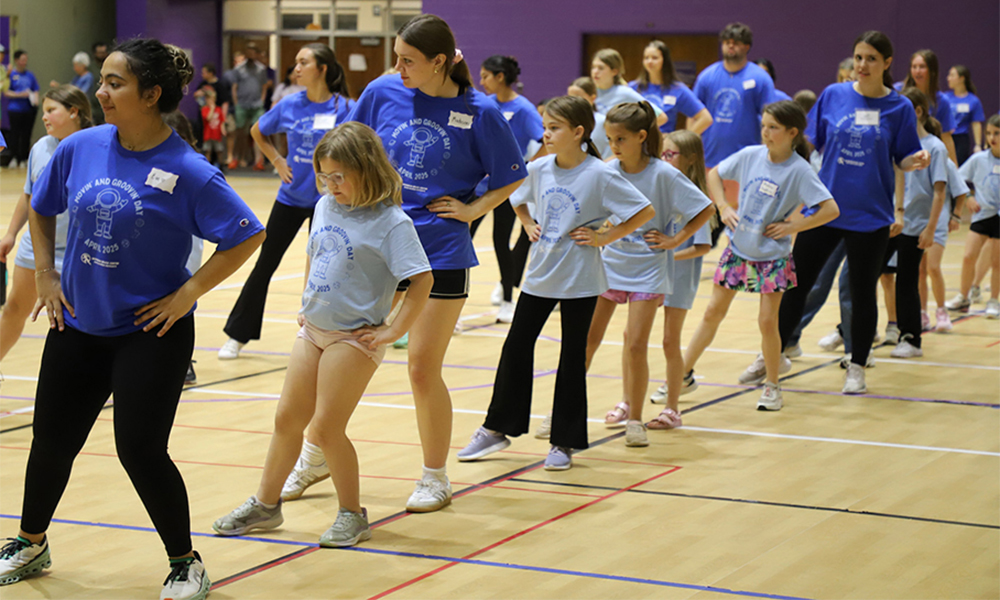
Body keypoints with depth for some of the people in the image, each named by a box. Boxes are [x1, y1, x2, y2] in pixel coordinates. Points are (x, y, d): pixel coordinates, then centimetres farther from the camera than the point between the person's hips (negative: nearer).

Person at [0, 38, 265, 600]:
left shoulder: (188, 171, -17)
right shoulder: (81, 148, -4)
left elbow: (247, 236, -15)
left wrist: (188, 292, -16)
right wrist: (46, 274, 7)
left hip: (151, 330, -5)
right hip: (77, 324, 5)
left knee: (141, 449, -8)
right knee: (52, 439, 13)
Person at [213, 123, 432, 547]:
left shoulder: (391, 222, -16)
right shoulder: (325, 207, 6)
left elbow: (422, 280, -19)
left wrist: (392, 331, -18)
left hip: (354, 337, -7)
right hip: (313, 330, 7)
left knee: (326, 428, -6)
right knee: (287, 420, 11)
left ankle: (352, 515, 10)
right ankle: (265, 505, 26)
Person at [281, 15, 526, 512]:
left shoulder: (479, 112, -7)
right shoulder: (383, 92, 0)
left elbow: (511, 178, 4)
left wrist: (471, 209, -7)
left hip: (440, 255, -3)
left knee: (423, 368, 0)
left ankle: (434, 478, 17)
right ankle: (312, 457, 26)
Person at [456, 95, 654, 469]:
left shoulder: (600, 175, -14)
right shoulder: (538, 170, 1)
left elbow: (645, 212, -13)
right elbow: (517, 199, 23)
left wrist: (604, 237, -13)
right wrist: (529, 225, 6)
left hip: (580, 280, -5)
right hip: (540, 275, 5)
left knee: (573, 357, 4)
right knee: (516, 347, 7)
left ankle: (565, 442, 14)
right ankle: (497, 429, 19)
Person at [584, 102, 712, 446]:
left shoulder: (663, 175, -12)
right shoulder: (608, 172, -3)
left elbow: (706, 209, -6)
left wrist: (675, 240, -8)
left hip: (647, 268, -3)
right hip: (609, 262, 3)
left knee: (636, 344, -6)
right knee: (587, 339, 2)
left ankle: (634, 419, 8)